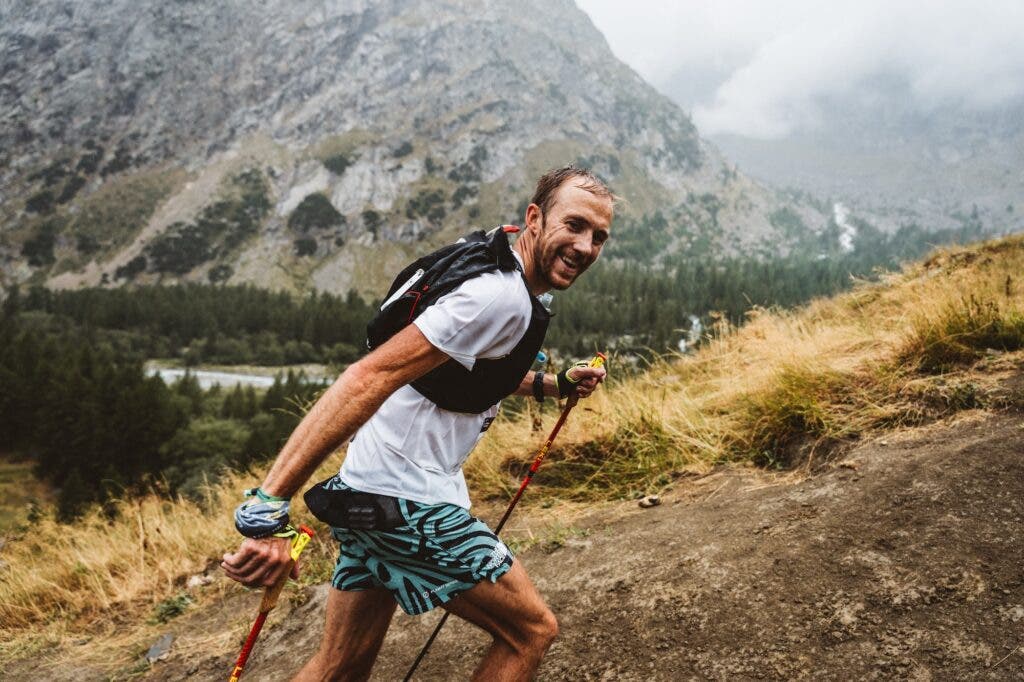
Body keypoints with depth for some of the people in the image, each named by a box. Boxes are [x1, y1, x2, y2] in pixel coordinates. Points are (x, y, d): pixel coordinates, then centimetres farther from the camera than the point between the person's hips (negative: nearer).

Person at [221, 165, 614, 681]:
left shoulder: (509, 287, 13)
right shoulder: (501, 295, -19)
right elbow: (372, 375, -28)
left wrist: (556, 384, 23)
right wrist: (269, 505, -33)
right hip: (410, 499, -10)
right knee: (532, 630, 6)